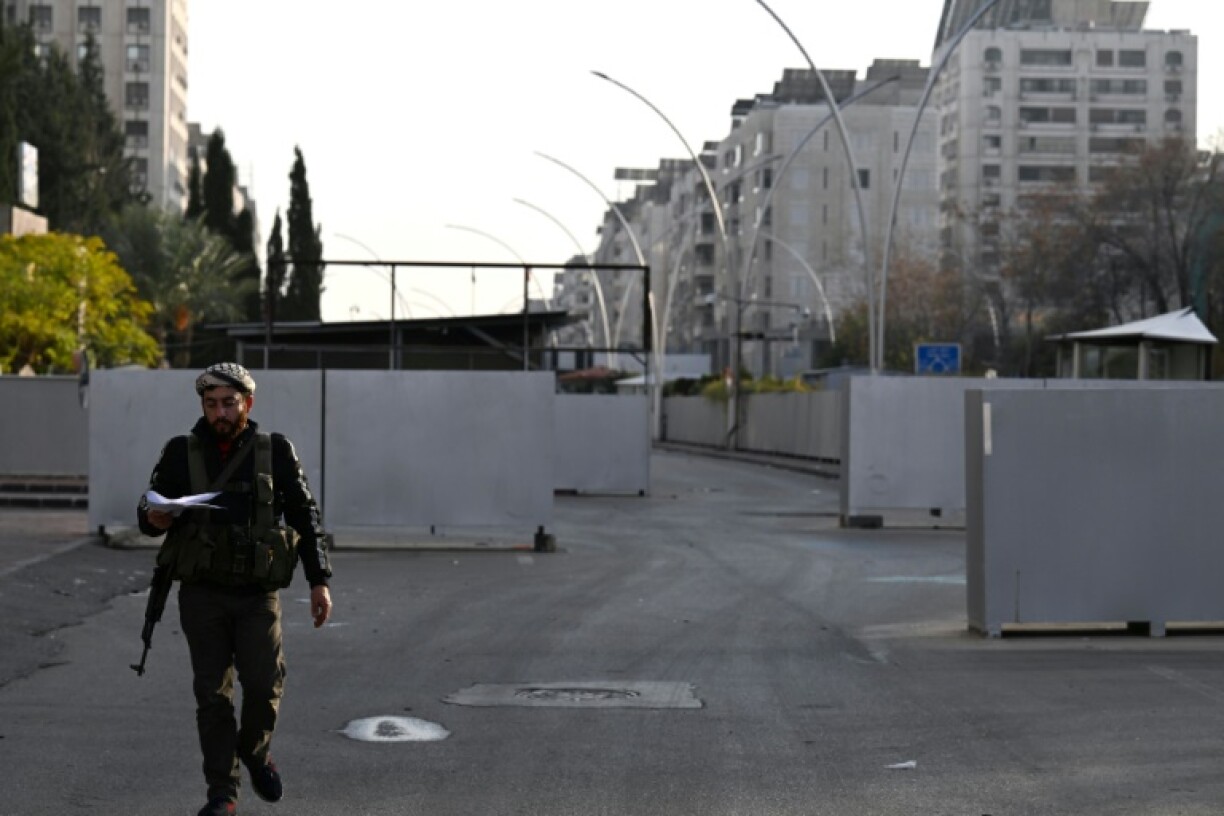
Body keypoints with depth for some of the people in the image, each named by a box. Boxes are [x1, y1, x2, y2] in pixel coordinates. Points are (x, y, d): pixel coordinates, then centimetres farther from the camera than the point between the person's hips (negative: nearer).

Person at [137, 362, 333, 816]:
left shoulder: (276, 452, 2)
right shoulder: (181, 453, 3)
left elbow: (305, 517, 6)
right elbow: (148, 510, 8)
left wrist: (319, 580, 0)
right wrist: (154, 518, -17)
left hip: (258, 593, -1)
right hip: (202, 594, 1)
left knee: (264, 683, -10)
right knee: (213, 694, 1)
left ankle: (255, 749, 22)